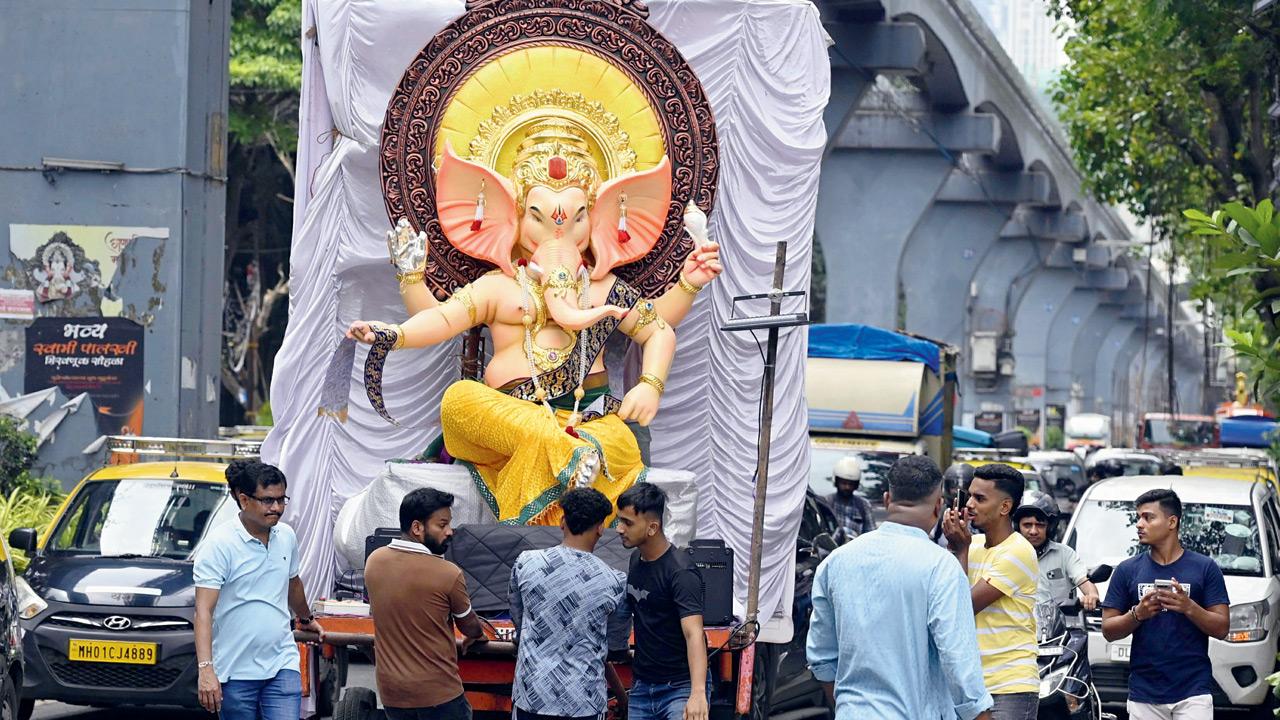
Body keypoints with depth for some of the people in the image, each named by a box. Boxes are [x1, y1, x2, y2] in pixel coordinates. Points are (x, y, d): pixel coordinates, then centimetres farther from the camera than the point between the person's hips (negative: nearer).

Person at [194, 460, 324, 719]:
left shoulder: (287, 536, 6)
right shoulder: (219, 544, -12)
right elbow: (204, 610, -19)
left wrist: (306, 619, 45)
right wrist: (205, 669, -29)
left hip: (282, 663, 4)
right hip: (235, 671, -4)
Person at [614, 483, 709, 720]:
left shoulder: (680, 573, -18)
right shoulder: (636, 560, 7)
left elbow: (694, 634, -28)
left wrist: (698, 693, -40)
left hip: (680, 688, -8)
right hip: (642, 687, 8)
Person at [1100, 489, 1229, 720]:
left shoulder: (1205, 568, 4)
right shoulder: (1127, 570, 9)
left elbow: (1221, 628, 0)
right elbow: (1108, 631, 6)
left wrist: (1189, 607, -18)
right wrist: (1137, 614, -13)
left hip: (1193, 692, -2)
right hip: (1144, 694, 2)